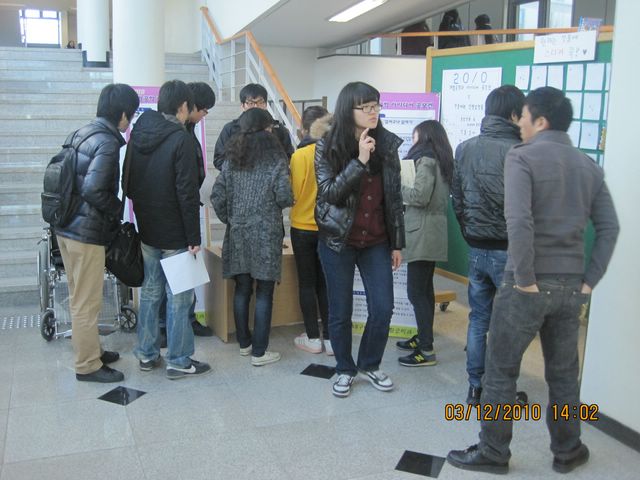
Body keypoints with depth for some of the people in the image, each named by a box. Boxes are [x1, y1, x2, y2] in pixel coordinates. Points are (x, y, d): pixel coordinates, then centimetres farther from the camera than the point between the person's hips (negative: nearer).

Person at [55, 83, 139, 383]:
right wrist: (118, 209, -9)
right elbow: (93, 190, -26)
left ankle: (89, 349, 35)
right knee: (87, 302, 2)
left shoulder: (81, 134, 10)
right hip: (87, 232, -9)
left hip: (66, 226, 9)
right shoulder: (108, 143, -17)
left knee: (80, 298, 20)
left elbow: (74, 181, 13)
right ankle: (87, 366, 14)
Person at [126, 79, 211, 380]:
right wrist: (194, 237, -14)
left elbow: (129, 185, 13)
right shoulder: (181, 139, -17)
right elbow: (187, 193, -19)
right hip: (174, 235, -7)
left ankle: (146, 354, 25)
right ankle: (179, 361, 11)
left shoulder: (138, 135, 6)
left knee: (150, 291, 16)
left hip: (146, 230, 7)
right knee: (178, 298, 2)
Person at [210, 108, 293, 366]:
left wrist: (229, 219, 14)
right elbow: (284, 198, -11)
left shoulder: (232, 157, 6)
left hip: (237, 232, 4)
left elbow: (217, 195, 1)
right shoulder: (275, 158, -6)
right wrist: (288, 200, 12)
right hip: (266, 233, -4)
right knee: (264, 293, 2)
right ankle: (259, 352, 6)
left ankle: (244, 343, 25)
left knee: (242, 289, 13)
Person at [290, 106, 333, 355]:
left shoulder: (300, 155, -14)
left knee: (307, 283, 8)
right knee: (326, 283, 12)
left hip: (303, 227, -3)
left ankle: (313, 338, 13)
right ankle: (330, 338, 15)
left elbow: (295, 193, -8)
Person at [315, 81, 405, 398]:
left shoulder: (387, 144, 1)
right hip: (338, 241, -2)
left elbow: (394, 197, 6)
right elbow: (329, 192, -17)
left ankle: (370, 364, 26)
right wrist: (359, 161, -26)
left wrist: (397, 243, 7)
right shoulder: (327, 147, -7)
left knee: (383, 308, 2)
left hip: (376, 242, 2)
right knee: (340, 311, 7)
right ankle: (345, 370, 28)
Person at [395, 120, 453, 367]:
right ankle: (423, 338, 24)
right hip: (431, 231, 10)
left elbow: (420, 195, -19)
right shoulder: (440, 160, 17)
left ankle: (426, 350, -6)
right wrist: (406, 187, 11)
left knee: (416, 291, -8)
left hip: (423, 231, -10)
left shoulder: (426, 159, -10)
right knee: (425, 288, 15)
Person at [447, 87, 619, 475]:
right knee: (564, 373, 19)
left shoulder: (522, 157, -10)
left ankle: (493, 454, 18)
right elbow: (609, 228, 6)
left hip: (529, 284, -6)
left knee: (501, 371, 8)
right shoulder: (589, 166, 10)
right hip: (571, 287, 6)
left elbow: (518, 221, -24)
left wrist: (525, 279, -16)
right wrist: (588, 282, 6)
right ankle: (568, 452, 32)